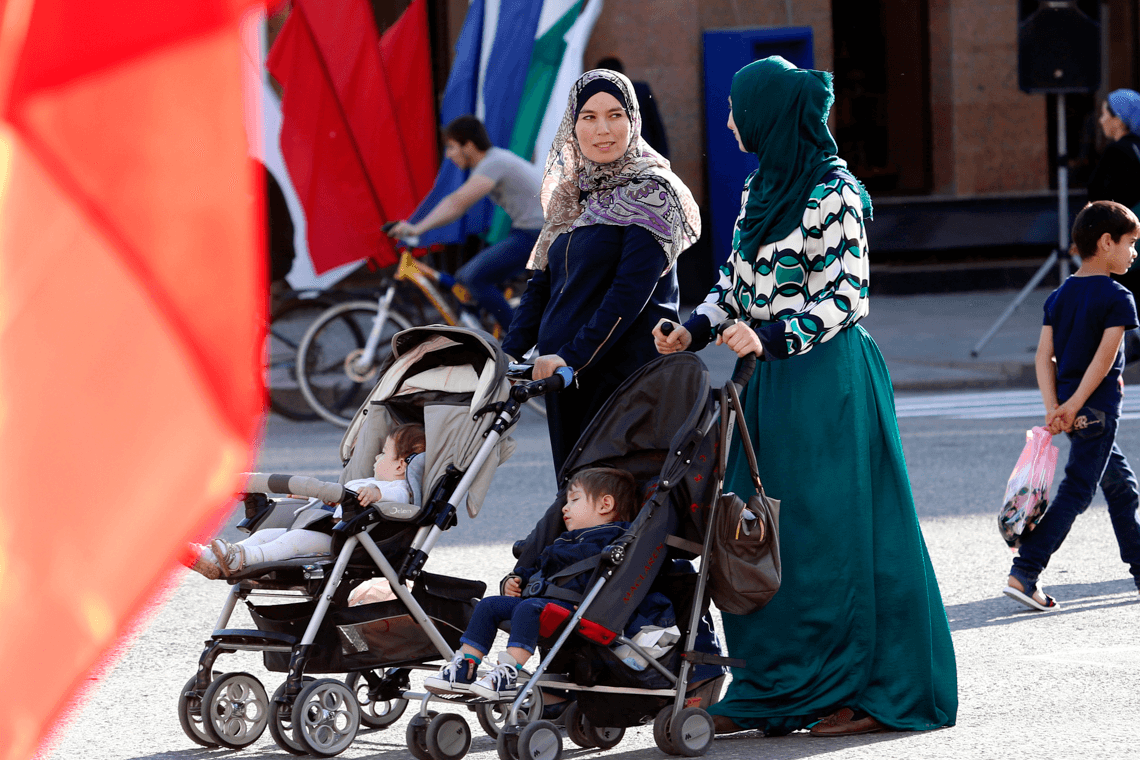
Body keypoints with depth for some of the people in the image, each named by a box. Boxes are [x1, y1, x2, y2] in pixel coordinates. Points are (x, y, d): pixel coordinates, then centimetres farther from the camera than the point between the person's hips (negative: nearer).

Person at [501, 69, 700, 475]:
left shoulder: (651, 191, -6)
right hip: (561, 373, 7)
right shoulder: (571, 194, 16)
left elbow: (631, 292, -15)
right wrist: (509, 356, 1)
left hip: (624, 373, -7)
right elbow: (541, 284, 15)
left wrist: (572, 357, -20)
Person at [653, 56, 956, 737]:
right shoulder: (762, 188, 13)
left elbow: (840, 299, -16)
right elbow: (737, 279, 19)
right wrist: (695, 330, 4)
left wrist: (770, 339, -27)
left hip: (827, 381, -8)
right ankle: (771, 692, 13)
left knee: (834, 533, -4)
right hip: (769, 380, 8)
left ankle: (872, 690, 3)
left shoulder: (834, 194, -13)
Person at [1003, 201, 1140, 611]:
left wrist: (1054, 407, -6)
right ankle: (1023, 575, -14)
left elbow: (1045, 355, 1)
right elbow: (1105, 356, -20)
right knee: (1076, 493, -6)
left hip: (1069, 411, 8)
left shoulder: (1058, 296, 9)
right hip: (1097, 408, -8)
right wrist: (1075, 405, -19)